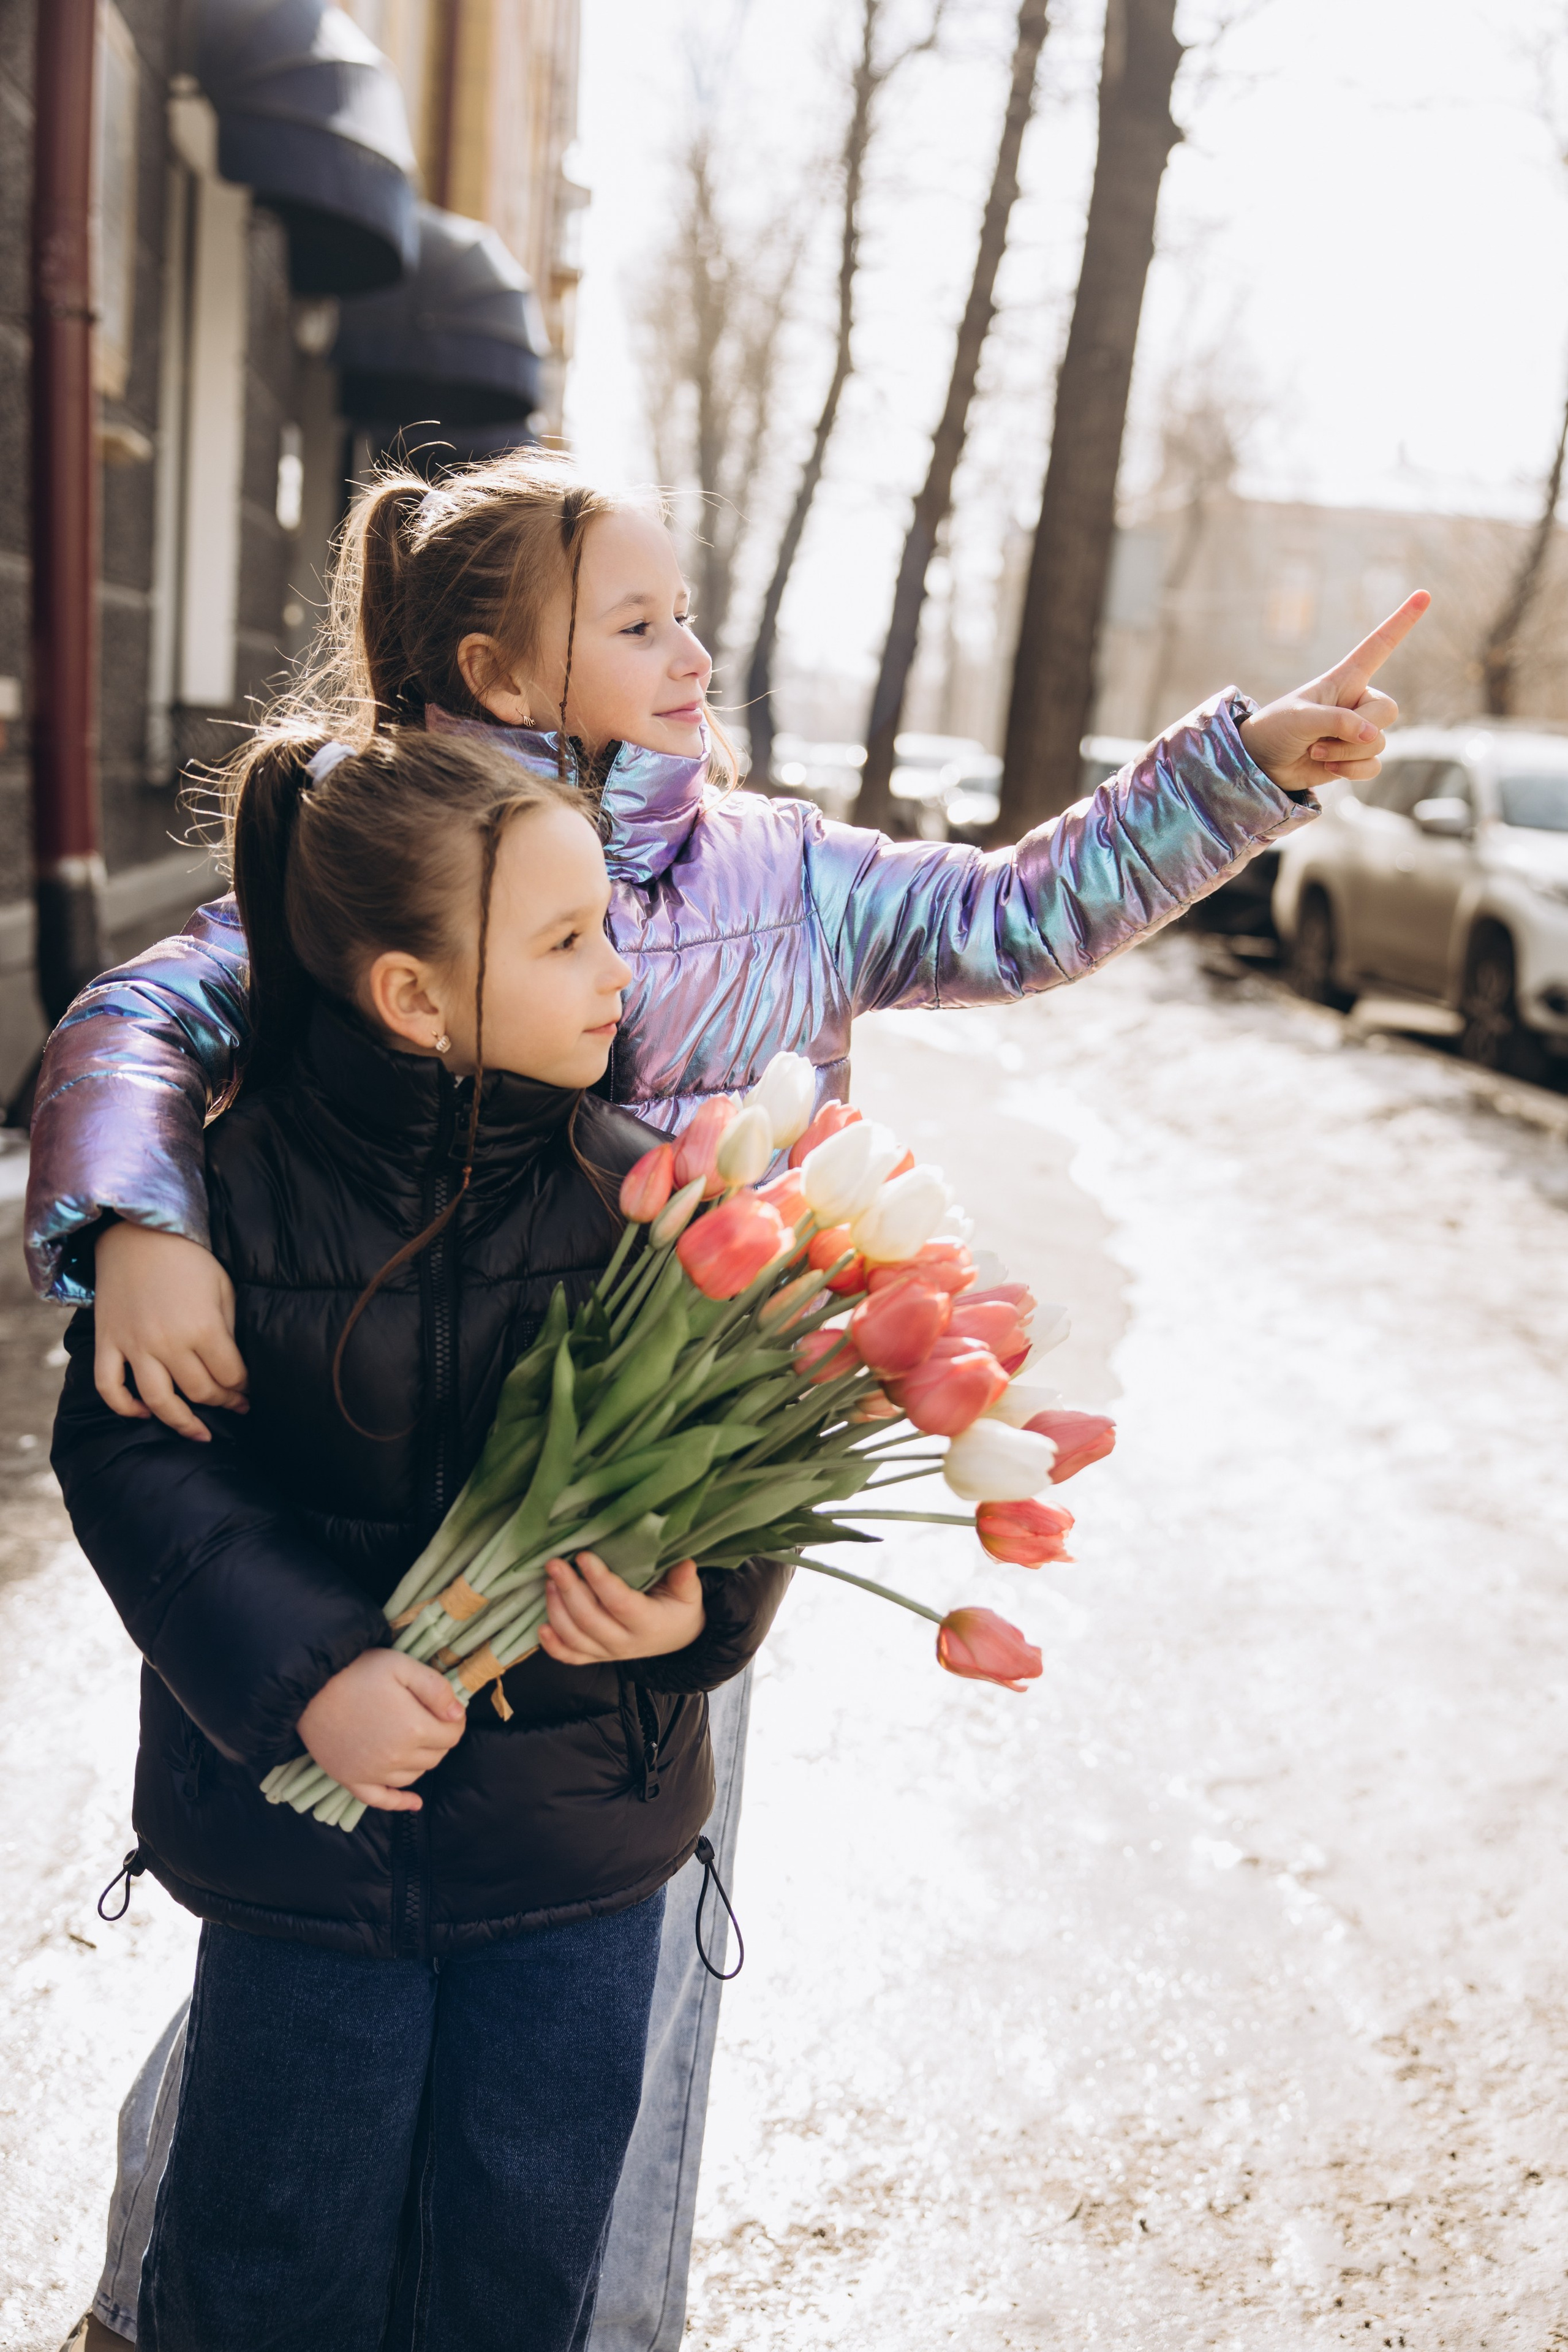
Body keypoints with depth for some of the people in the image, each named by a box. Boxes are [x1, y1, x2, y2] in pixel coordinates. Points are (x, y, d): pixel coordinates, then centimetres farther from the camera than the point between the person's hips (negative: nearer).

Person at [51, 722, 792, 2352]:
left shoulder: (639, 1193, -8)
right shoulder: (234, 1178, -13)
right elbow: (121, 1448, -11)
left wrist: (701, 1603, -25)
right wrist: (297, 1668, -23)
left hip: (577, 1837, 2)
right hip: (308, 1820, -1)